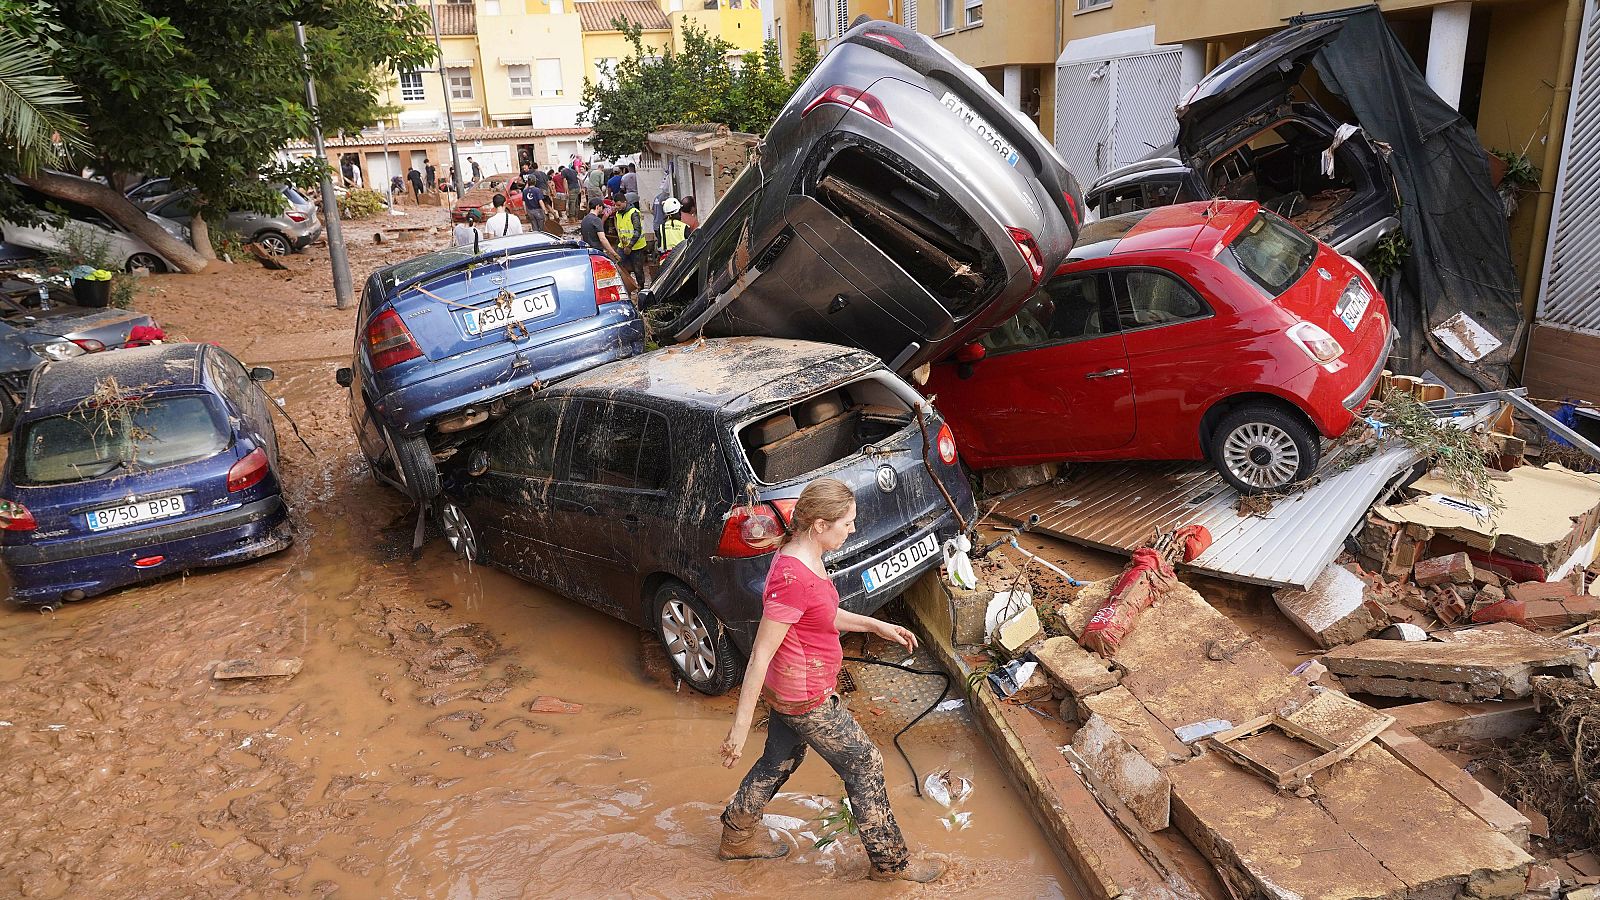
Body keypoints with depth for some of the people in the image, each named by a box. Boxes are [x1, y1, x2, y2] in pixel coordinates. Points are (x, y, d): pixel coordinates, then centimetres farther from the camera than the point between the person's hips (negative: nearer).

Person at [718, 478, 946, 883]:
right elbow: (760, 655, -28)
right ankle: (891, 863, 26)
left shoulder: (804, 556, -2)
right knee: (865, 765, 8)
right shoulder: (793, 577, -32)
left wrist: (876, 625, 12)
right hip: (807, 698, -9)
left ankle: (737, 835, 47)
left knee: (781, 759, 27)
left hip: (787, 689, 9)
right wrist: (740, 726, -23)